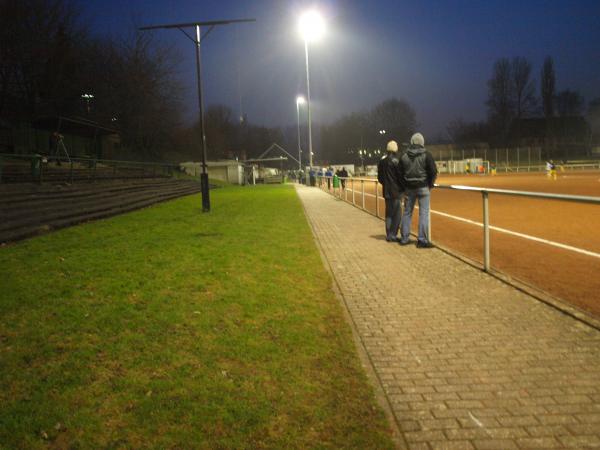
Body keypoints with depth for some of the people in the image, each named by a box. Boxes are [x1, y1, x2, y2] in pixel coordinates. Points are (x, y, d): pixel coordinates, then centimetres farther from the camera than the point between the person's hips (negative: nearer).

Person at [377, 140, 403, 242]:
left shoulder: (382, 161, 6)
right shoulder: (395, 161, -14)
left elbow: (380, 177, 12)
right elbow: (400, 176, -13)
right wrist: (403, 188, 0)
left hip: (386, 191, 7)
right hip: (396, 191, -7)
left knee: (389, 213, 13)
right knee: (397, 214, -1)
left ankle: (389, 235, 17)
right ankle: (392, 235, -3)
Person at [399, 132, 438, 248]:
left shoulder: (404, 156, 4)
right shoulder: (426, 155, -6)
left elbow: (400, 173, 6)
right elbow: (433, 171, -7)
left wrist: (405, 186, 14)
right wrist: (430, 184, 6)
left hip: (409, 188, 4)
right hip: (423, 187, -4)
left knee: (407, 212, 11)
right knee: (424, 213, -2)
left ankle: (404, 238, 16)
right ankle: (422, 240, -4)